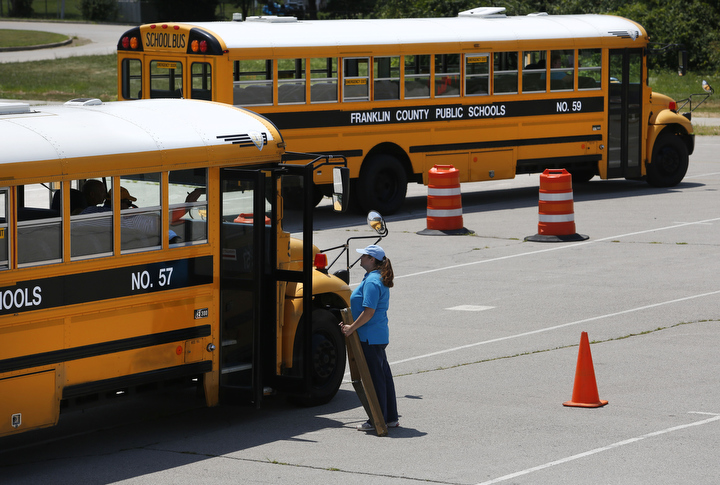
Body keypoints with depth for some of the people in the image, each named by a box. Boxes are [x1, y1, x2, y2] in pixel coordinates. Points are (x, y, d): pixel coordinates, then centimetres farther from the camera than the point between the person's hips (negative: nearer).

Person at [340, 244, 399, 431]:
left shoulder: (372, 282, -18)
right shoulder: (380, 279, 14)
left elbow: (369, 312, -23)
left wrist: (351, 328, -16)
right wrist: (352, 325, 18)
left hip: (370, 337, -10)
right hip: (380, 335, 10)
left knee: (374, 377, -4)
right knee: (384, 375, 14)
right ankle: (391, 417, 20)